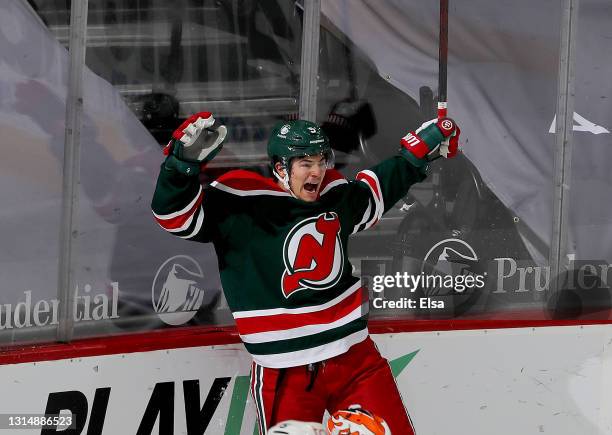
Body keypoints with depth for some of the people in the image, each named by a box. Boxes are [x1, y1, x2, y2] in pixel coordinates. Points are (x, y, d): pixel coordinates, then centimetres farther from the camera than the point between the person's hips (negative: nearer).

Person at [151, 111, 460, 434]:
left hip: (355, 358, 5)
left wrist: (424, 146, 28)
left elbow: (374, 191, 28)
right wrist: (185, 160, -34)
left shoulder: (336, 195, 7)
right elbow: (177, 216, -18)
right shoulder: (239, 204, -12)